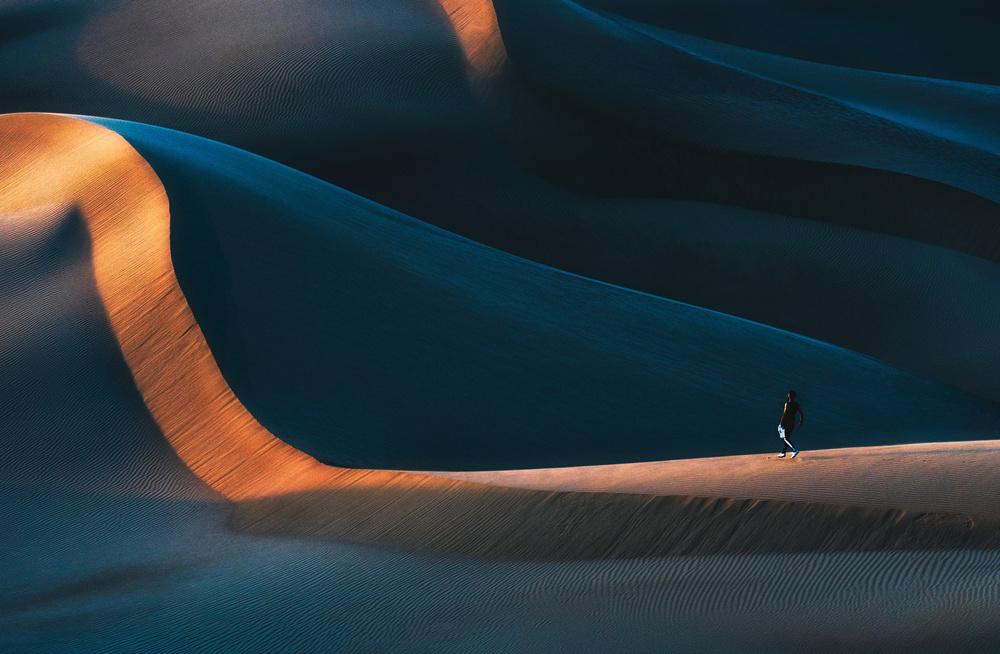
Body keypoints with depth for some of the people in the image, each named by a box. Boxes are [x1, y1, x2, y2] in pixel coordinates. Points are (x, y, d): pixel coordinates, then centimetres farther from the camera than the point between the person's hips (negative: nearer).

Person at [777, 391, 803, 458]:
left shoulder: (787, 404, -14)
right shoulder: (797, 405, 7)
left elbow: (784, 414, -18)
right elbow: (801, 414, 12)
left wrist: (781, 423, -15)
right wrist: (801, 422, 24)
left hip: (786, 423, -7)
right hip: (792, 423, 8)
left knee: (785, 439, -6)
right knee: (787, 438, 16)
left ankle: (794, 450, -21)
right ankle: (783, 453, 21)